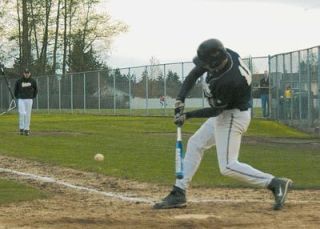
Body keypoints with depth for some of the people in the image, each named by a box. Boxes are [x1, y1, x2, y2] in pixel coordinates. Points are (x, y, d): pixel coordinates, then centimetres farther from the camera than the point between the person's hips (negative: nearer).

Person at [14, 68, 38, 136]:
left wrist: (33, 97, 10)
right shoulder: (19, 81, -3)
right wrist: (17, 97, 9)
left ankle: (27, 129, 9)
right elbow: (16, 89, 12)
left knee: (28, 115, 2)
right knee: (22, 113, -12)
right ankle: (21, 128, -1)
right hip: (21, 100, -1)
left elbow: (36, 89, 14)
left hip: (29, 100, 1)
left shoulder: (33, 81, -1)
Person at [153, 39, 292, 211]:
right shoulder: (225, 54, -12)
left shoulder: (229, 81, -35)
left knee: (228, 167, -10)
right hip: (224, 113, 10)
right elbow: (194, 74, -3)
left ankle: (275, 183, -10)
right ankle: (179, 194, 21)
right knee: (195, 144, 16)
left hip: (233, 117, -10)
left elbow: (215, 110, -21)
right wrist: (180, 99, -12)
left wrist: (188, 115, -14)